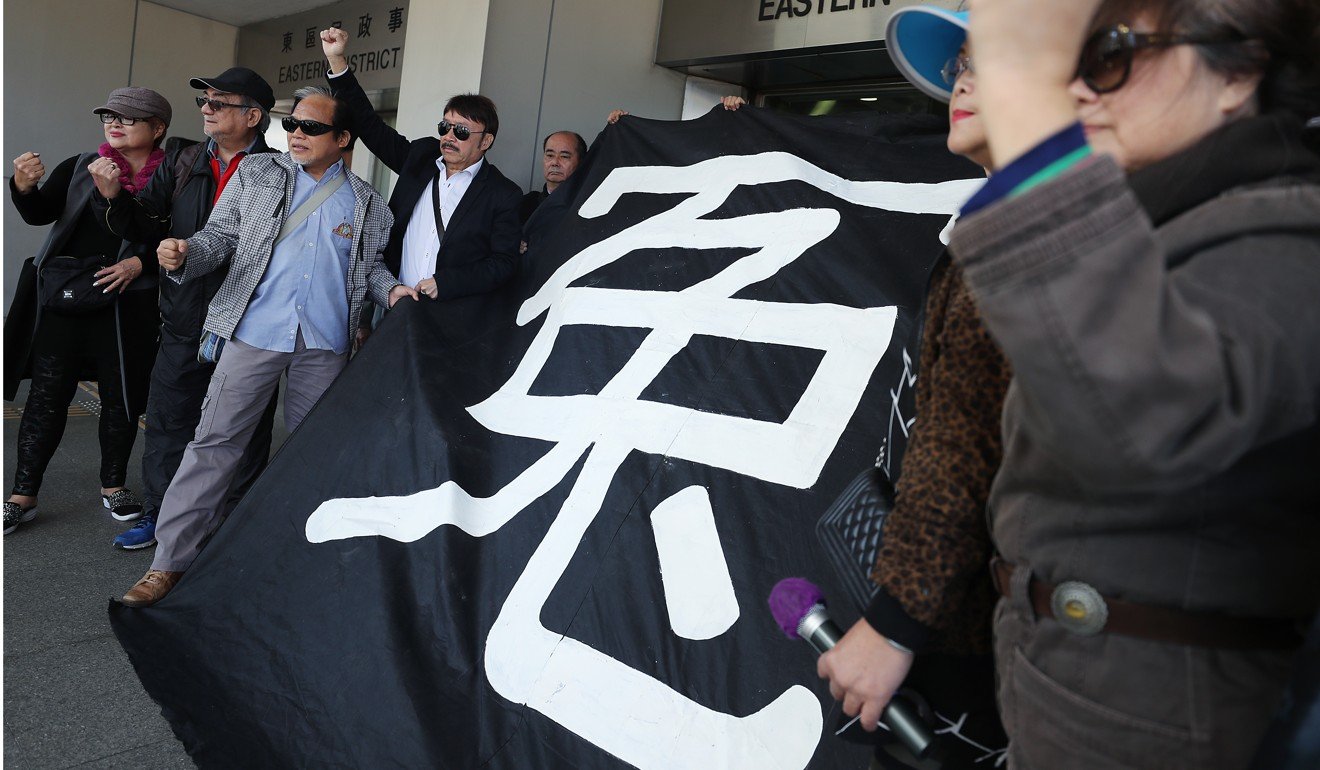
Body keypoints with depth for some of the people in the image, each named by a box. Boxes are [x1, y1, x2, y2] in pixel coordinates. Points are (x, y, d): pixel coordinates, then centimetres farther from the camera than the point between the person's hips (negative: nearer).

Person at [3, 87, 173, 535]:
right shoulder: (79, 167, 8)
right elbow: (40, 213, -1)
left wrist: (141, 263, -13)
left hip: (128, 306, -1)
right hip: (65, 300, 2)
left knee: (121, 396, 8)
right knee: (47, 395, 3)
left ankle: (113, 486, 25)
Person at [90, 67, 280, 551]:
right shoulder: (182, 165, 10)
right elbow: (146, 228, 7)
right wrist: (114, 199, -11)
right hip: (184, 319, 5)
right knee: (167, 419, 13)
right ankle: (159, 515, 30)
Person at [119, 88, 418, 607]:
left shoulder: (367, 203, 10)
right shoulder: (256, 174, 9)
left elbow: (370, 265, 16)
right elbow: (220, 236, 5)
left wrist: (390, 290, -5)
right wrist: (183, 257, -15)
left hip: (325, 342, 2)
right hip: (255, 329, -1)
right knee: (215, 442, -2)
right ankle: (171, 560, 6)